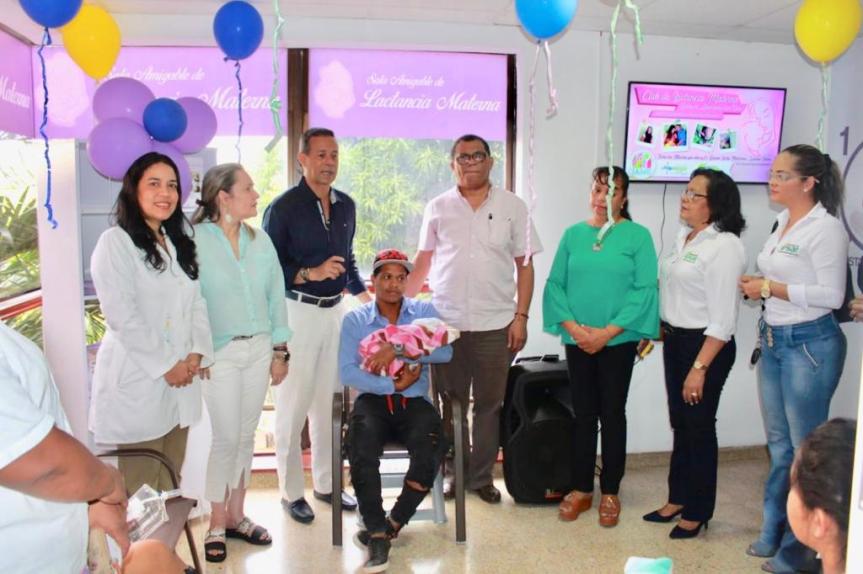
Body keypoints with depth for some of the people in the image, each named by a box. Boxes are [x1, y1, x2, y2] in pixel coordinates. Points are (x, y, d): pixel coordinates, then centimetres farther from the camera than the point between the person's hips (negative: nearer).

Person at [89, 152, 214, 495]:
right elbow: (122, 315, -15)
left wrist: (196, 353, -4)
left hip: (180, 376, 6)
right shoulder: (115, 242, -7)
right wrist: (166, 364, -14)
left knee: (171, 479, 13)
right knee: (140, 484, 1)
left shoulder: (180, 243, 16)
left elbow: (197, 301, 10)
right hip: (137, 378, -6)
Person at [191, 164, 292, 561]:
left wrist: (280, 350, 7)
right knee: (226, 437, -1)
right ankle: (217, 524, 16)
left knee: (246, 435, 11)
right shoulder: (196, 240, -9)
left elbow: (276, 297, 9)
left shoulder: (261, 241, 6)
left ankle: (236, 516, 26)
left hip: (259, 349, 5)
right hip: (220, 352, -4)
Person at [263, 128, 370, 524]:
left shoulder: (346, 205, 11)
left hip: (336, 312, 6)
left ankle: (327, 484, 27)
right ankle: (291, 492, 17)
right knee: (293, 405, 2)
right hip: (298, 313, -6)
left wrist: (363, 294, 11)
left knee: (329, 403, 13)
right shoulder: (283, 208, -8)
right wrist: (310, 273, -20)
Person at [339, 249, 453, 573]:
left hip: (415, 401, 1)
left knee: (430, 452, -29)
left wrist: (398, 350, -18)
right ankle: (377, 534, -13)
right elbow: (347, 372, -5)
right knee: (361, 453, -31)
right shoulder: (355, 320, 7)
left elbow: (445, 352, -9)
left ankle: (391, 525, -5)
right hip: (373, 400, 0)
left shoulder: (424, 312, 9)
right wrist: (392, 385, -14)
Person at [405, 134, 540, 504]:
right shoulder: (438, 208, 6)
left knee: (489, 404, 8)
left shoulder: (513, 206, 3)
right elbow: (422, 264, 11)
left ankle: (481, 476, 24)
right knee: (449, 403, 9)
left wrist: (521, 317, -3)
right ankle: (453, 472, 26)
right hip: (445, 323, 1)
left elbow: (524, 266, 4)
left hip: (495, 325, 0)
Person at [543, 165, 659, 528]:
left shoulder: (638, 235, -3)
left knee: (612, 414, 7)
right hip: (577, 340, 3)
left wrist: (608, 332, -15)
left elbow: (645, 289, -9)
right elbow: (555, 283, 3)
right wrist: (572, 326, -11)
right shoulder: (572, 234, 6)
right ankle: (581, 489, 23)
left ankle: (610, 492, 21)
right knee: (583, 414, 11)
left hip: (618, 341, -2)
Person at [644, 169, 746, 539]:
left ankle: (697, 512, 23)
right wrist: (657, 330, 16)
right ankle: (677, 498, 32)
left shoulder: (724, 246, -17)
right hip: (674, 340, 8)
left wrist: (700, 368, -21)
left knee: (699, 428, 6)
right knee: (680, 424, 17)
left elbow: (722, 319, -19)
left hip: (705, 346, -8)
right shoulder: (683, 237, 8)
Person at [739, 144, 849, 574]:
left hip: (809, 344, -8)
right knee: (779, 444, 17)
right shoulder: (784, 222, 11)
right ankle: (774, 534, 31)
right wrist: (758, 286, 2)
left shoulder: (825, 229, -14)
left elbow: (831, 295, -18)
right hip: (774, 340, 9)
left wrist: (771, 288, -18)